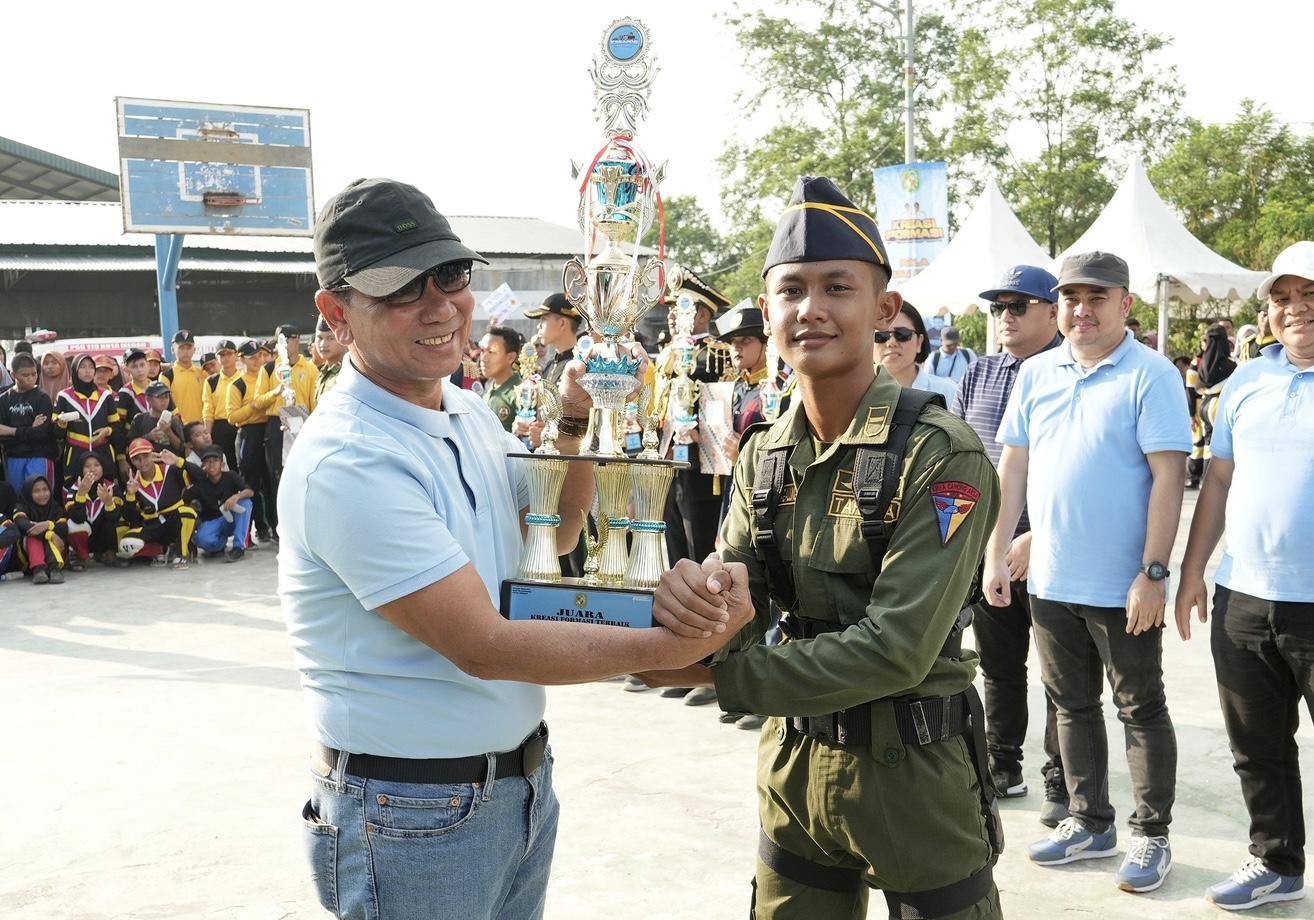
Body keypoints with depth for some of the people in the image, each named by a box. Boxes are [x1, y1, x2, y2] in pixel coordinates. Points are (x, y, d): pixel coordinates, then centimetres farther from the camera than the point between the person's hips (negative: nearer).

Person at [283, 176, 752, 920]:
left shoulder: (467, 411, 4)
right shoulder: (348, 462, -24)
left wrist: (579, 423, -4)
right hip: (416, 817, -7)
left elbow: (549, 534, 13)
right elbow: (483, 646, -24)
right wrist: (675, 645, -22)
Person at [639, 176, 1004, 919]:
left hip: (915, 774, -5)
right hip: (796, 766, 6)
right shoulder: (763, 454, 2)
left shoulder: (942, 455, -18)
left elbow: (897, 649, -25)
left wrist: (722, 675, -24)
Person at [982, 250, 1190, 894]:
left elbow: (1168, 477, -14)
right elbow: (1014, 463, 9)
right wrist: (996, 553, 6)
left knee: (1141, 711, 9)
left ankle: (1151, 835, 24)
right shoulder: (1036, 373, 6)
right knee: (1072, 706, 17)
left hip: (1123, 587, -5)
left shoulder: (1150, 375, -9)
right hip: (1049, 579, 6)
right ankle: (1090, 822, 32)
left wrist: (1153, 572, -18)